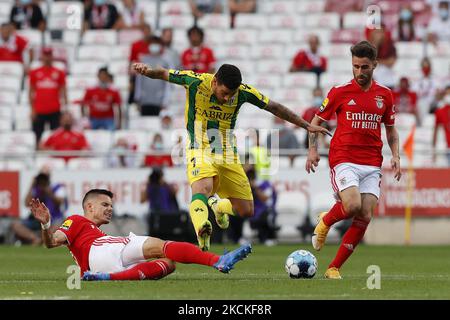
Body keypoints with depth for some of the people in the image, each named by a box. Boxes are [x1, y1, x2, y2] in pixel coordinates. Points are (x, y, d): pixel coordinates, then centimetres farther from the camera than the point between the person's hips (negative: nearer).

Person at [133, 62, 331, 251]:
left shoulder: (243, 92, -11)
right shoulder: (196, 82, -17)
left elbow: (274, 108, 2)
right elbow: (164, 74, -5)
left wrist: (307, 126, 6)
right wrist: (147, 71, -28)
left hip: (228, 157, 4)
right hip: (200, 152, -4)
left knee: (246, 211, 5)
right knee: (202, 187, -36)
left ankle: (219, 206, 39)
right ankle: (202, 230, -61)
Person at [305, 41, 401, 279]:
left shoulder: (384, 95, 9)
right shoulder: (339, 92, 0)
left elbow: (390, 129, 20)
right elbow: (316, 121, 9)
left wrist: (395, 156, 4)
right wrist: (312, 149, -4)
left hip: (372, 165, 3)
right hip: (344, 159, -3)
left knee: (365, 217, -7)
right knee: (353, 206, -25)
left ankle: (334, 268, 3)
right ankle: (325, 221, 10)